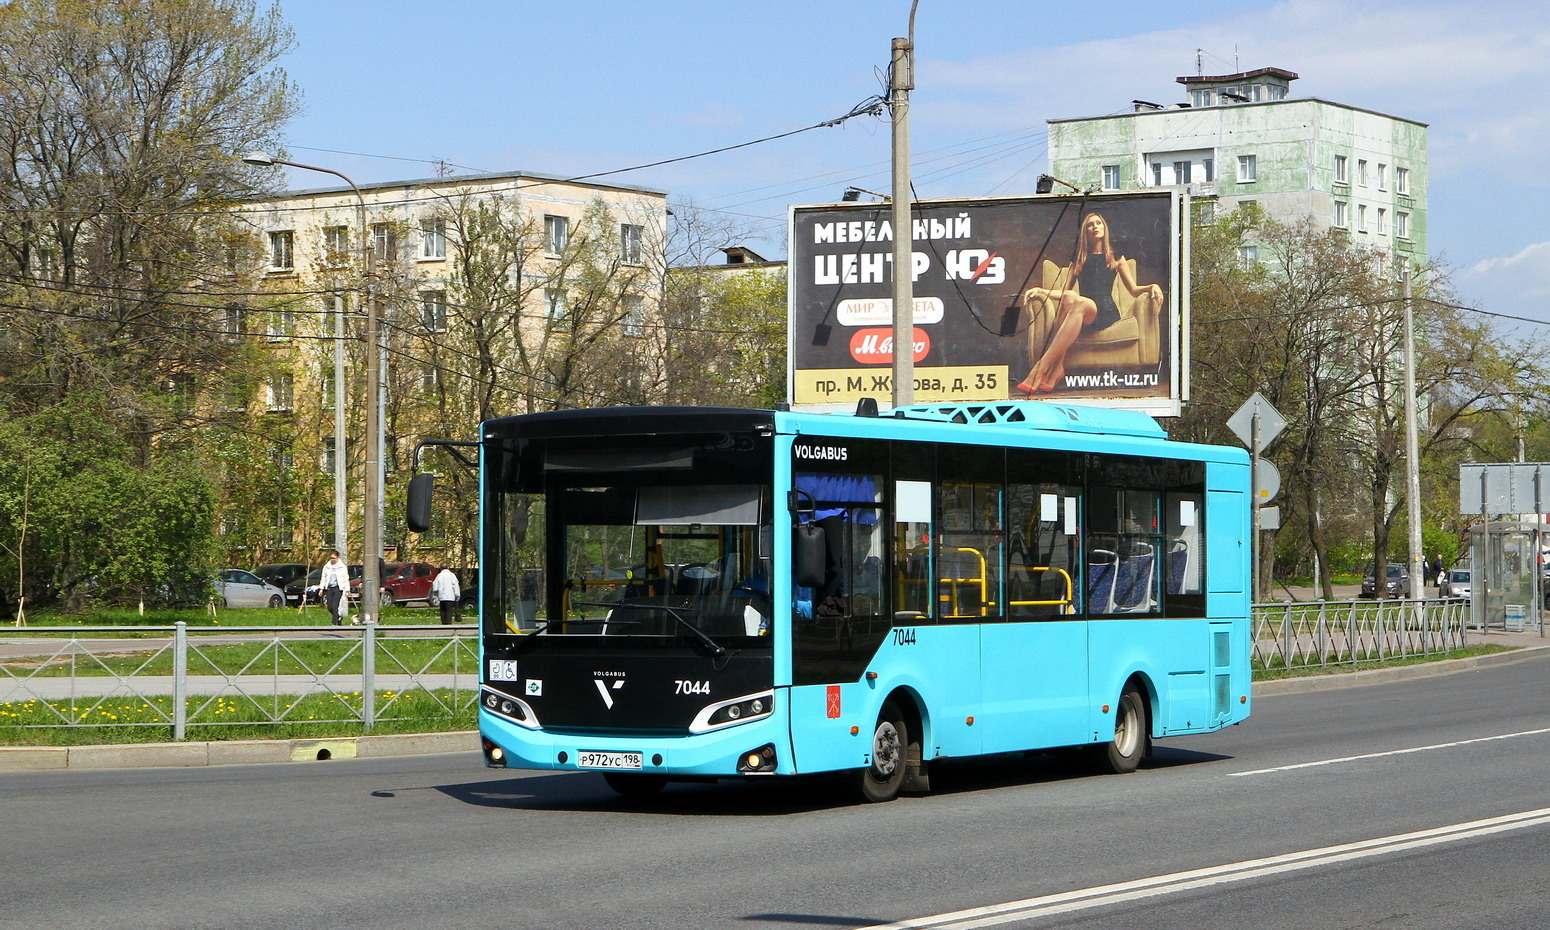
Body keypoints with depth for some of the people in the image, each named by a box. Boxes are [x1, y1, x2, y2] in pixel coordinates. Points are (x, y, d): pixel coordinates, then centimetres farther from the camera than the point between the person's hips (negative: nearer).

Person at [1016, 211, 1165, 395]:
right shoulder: (1078, 260, 29)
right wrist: (1040, 290, 4)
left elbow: (1134, 290, 20)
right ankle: (1057, 369, -46)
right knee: (1069, 296, -36)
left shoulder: (1115, 258, 24)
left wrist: (1152, 287, -2)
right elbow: (1062, 291, 23)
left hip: (1105, 314, -2)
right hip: (1084, 314, 2)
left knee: (1081, 303, -39)